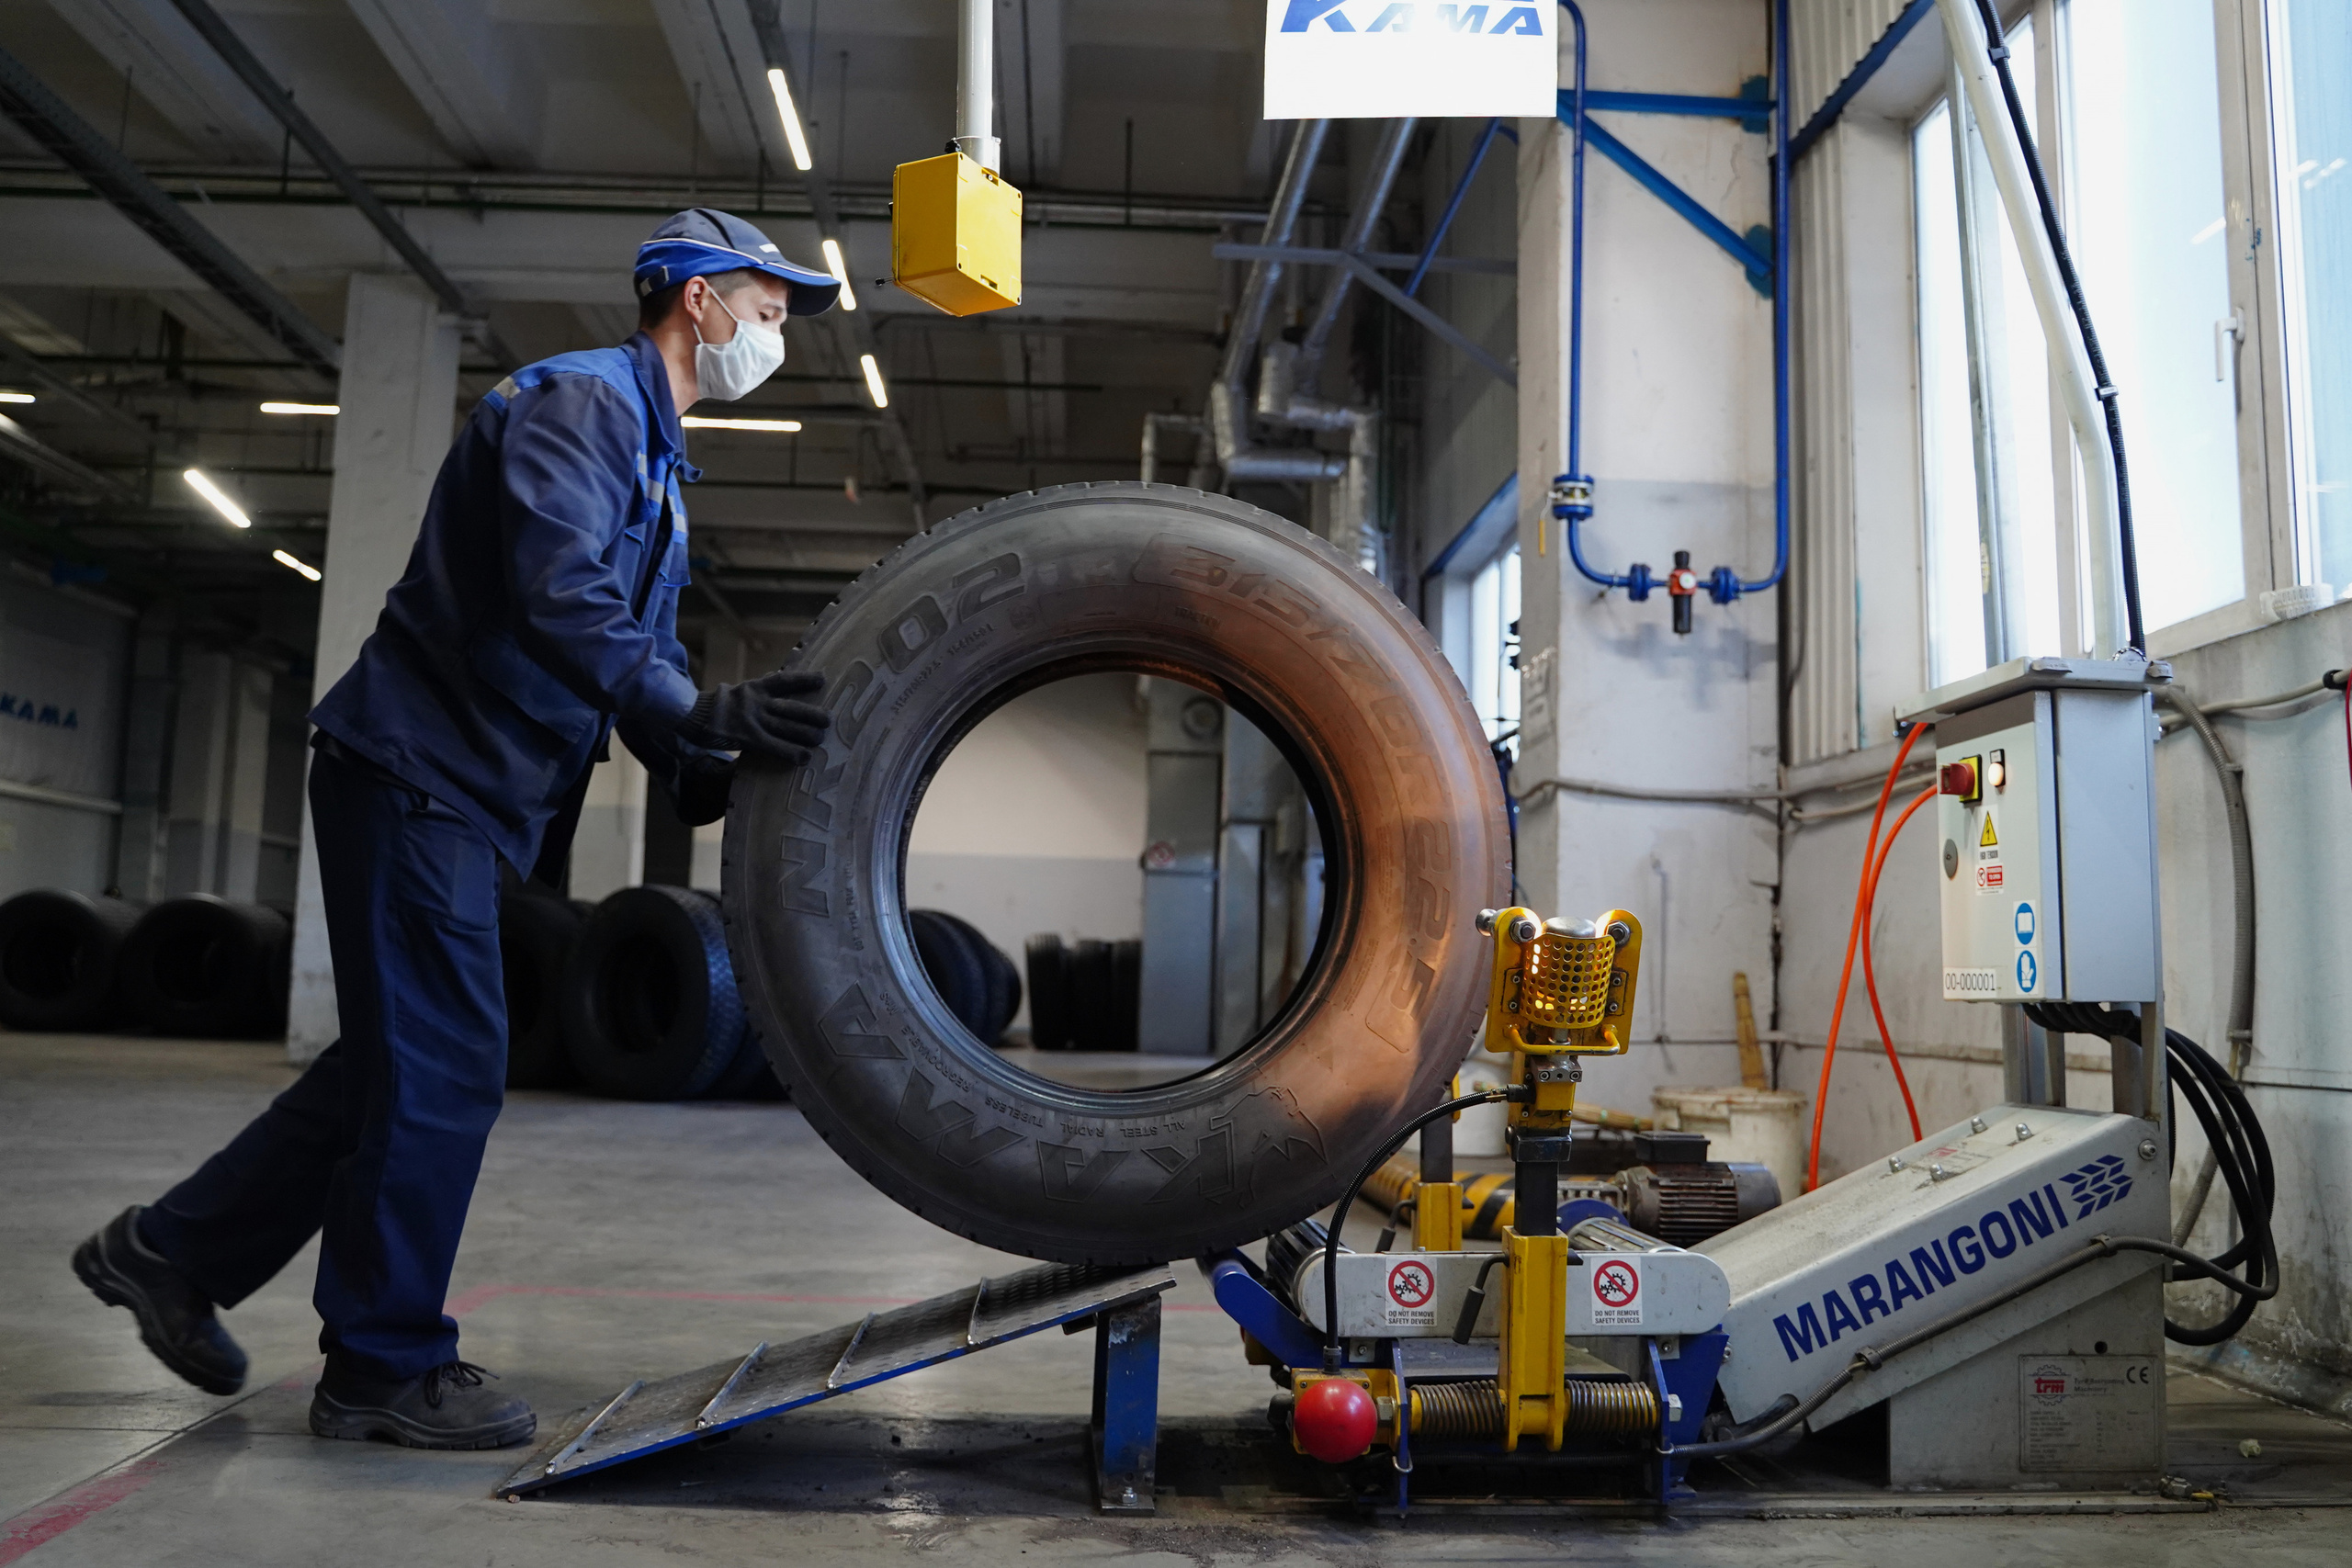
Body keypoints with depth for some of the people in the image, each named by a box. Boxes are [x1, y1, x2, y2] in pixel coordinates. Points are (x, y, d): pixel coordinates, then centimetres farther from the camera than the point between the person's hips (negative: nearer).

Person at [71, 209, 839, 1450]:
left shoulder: (655, 459, 20)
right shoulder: (579, 399, -12)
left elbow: (637, 645, 17)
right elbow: (559, 599, -27)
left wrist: (701, 771, 0)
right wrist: (698, 716, -35)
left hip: (466, 793, 10)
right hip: (417, 772, -10)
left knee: (404, 1062, 15)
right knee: (439, 1068, -6)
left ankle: (170, 1251, 28)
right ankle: (386, 1367, 6)